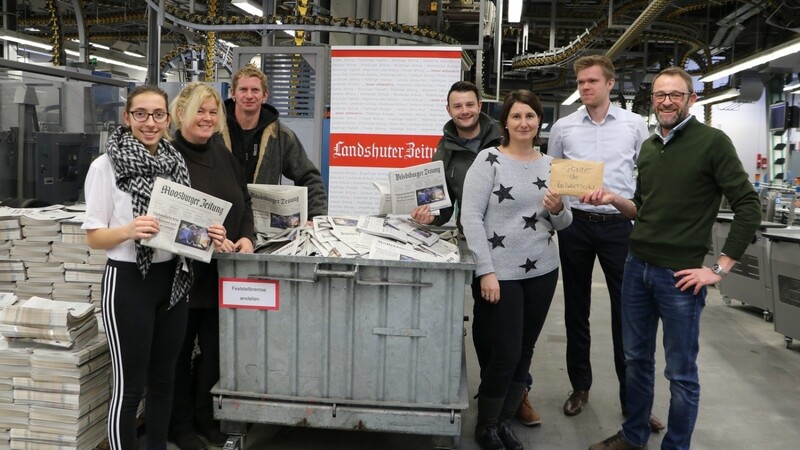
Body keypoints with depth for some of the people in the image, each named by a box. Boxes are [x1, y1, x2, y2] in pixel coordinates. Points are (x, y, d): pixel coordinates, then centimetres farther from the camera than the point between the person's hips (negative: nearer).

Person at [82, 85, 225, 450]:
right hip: (128, 280, -5)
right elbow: (93, 236, -8)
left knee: (163, 379, 16)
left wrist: (206, 235, -7)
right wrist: (128, 230, -27)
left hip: (172, 279, 5)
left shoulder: (176, 163, 6)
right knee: (129, 385, 3)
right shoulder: (106, 165, -8)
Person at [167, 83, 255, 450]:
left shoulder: (223, 156, 10)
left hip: (222, 271, 6)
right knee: (181, 349, 9)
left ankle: (204, 416, 32)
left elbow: (244, 202, 14)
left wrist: (246, 237, -4)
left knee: (215, 347, 14)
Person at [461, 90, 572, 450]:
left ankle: (505, 421, 30)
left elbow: (562, 224, 14)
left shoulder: (550, 164, 8)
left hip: (542, 271, 5)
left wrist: (558, 210, -10)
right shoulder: (489, 159, -7)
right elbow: (470, 217, -12)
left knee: (524, 352, 13)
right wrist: (486, 271, -18)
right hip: (501, 273, -5)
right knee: (504, 354, -2)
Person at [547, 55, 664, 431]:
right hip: (575, 225, 2)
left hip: (621, 226, -1)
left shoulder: (635, 125, 2)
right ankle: (580, 385, 26)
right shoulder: (563, 127, 3)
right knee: (576, 309, 11)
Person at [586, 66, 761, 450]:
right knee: (636, 359, 16)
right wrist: (614, 199, -2)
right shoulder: (648, 147, 11)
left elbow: (748, 208, -12)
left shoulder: (712, 142, -9)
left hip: (680, 275, -6)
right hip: (637, 267, 6)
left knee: (680, 373, 6)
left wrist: (719, 269, -14)